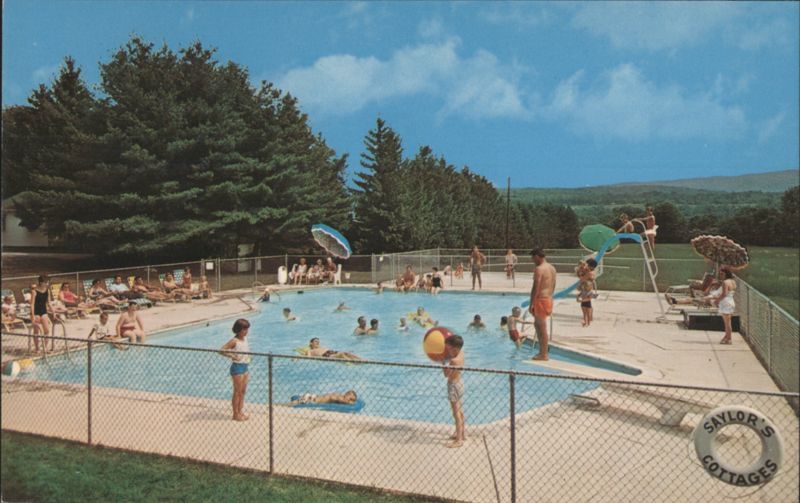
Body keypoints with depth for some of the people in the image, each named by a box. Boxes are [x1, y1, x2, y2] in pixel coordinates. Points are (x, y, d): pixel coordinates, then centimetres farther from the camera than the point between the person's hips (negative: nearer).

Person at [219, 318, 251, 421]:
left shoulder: (245, 338, 7)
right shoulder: (234, 341, -16)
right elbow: (221, 350, -23)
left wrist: (248, 358, 9)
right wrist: (232, 356, -23)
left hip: (245, 366, 8)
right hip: (237, 367, -8)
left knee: (243, 391, 13)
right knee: (237, 392, 1)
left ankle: (240, 412, 23)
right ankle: (235, 414, 11)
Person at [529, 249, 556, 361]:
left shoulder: (539, 269, -17)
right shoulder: (552, 268, 12)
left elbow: (536, 288, -20)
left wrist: (531, 304, -16)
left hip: (540, 300, -9)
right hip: (549, 299, 9)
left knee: (542, 327, -2)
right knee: (537, 324, 19)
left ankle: (544, 355, 5)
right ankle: (542, 351, 25)